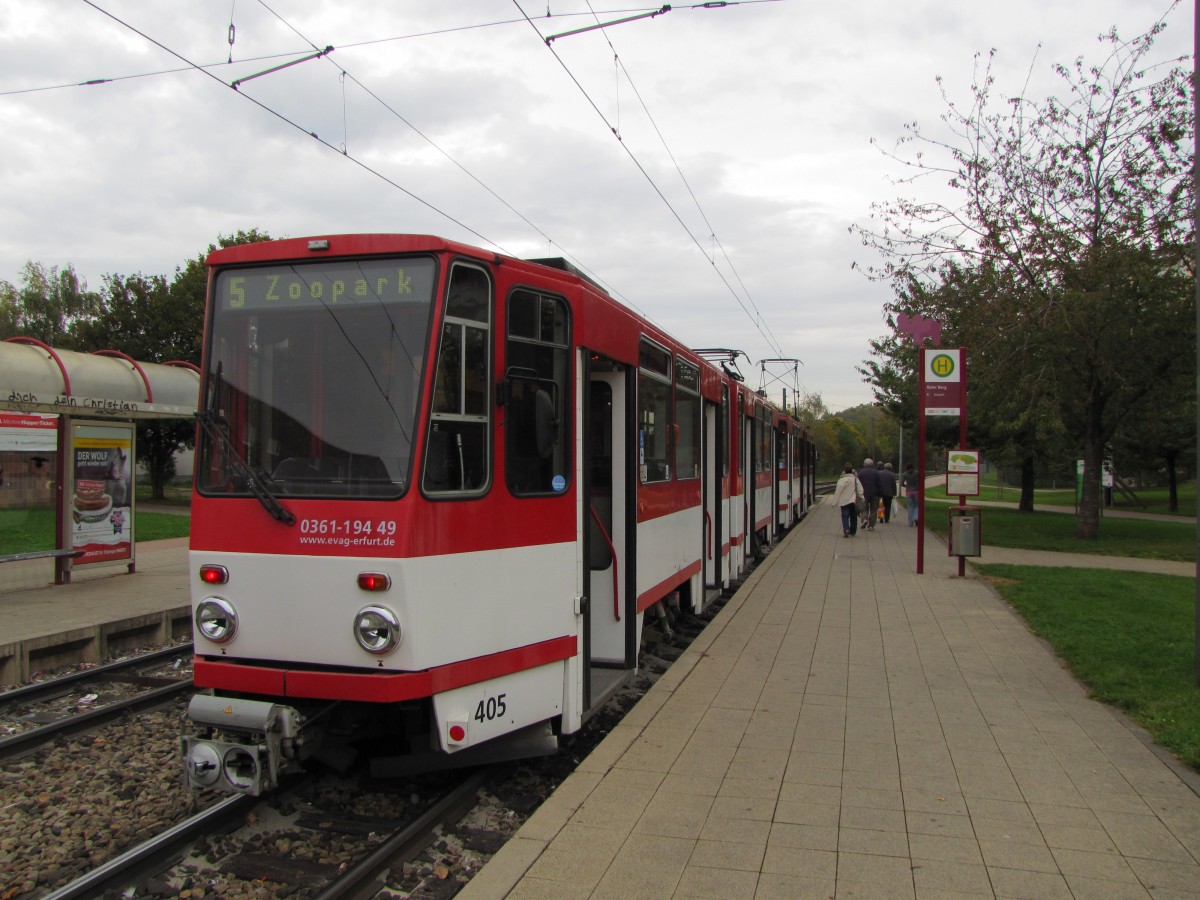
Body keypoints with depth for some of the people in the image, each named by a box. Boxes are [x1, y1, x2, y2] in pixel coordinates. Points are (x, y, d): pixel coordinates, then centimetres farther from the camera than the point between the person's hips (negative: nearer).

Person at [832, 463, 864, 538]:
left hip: (844, 501, -3)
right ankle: (853, 532, 21)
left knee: (845, 516, -4)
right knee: (853, 517, 13)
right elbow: (860, 490, 3)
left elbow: (838, 492, -11)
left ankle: (846, 530, -24)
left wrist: (835, 502, -5)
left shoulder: (841, 480, -12)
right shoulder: (856, 479, 0)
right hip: (853, 501, 3)